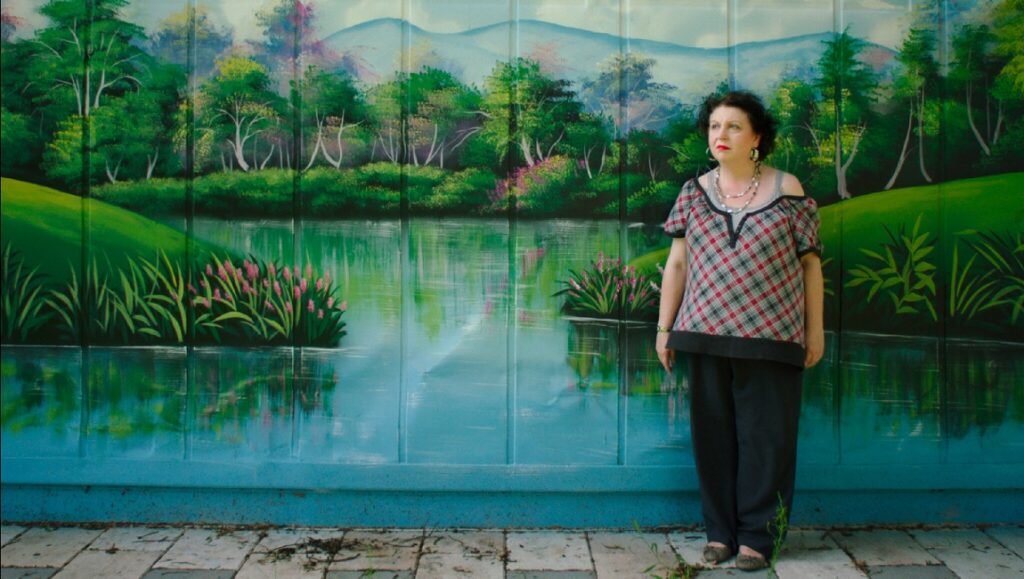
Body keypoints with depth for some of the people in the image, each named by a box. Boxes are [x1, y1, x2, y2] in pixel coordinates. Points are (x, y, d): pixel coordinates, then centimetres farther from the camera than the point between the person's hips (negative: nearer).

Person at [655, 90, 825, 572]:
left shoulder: (788, 191, 0)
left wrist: (815, 329, 4)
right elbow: (676, 263, 10)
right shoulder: (694, 192, 7)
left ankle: (757, 535, 15)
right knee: (712, 434, 7)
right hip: (705, 335, 3)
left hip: (770, 338, -2)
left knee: (766, 436, 3)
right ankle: (720, 531, 20)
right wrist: (664, 327, 8)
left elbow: (810, 263, 4)